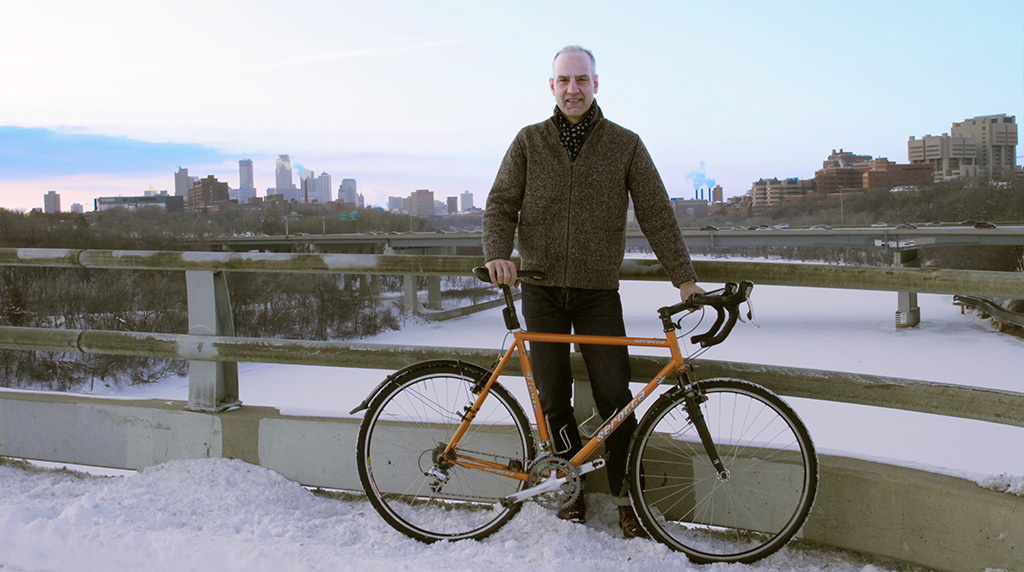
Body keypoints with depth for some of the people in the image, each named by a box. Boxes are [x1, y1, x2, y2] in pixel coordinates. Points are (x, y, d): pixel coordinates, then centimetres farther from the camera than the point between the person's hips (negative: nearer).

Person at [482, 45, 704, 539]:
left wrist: (684, 279, -7)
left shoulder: (625, 145, 2)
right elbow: (500, 205, 2)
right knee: (554, 399, 4)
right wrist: (497, 254, -18)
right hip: (541, 290, 1)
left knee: (615, 399, -5)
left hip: (598, 292, -1)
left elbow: (657, 216, 0)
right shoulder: (529, 142, 4)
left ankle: (625, 497, 12)